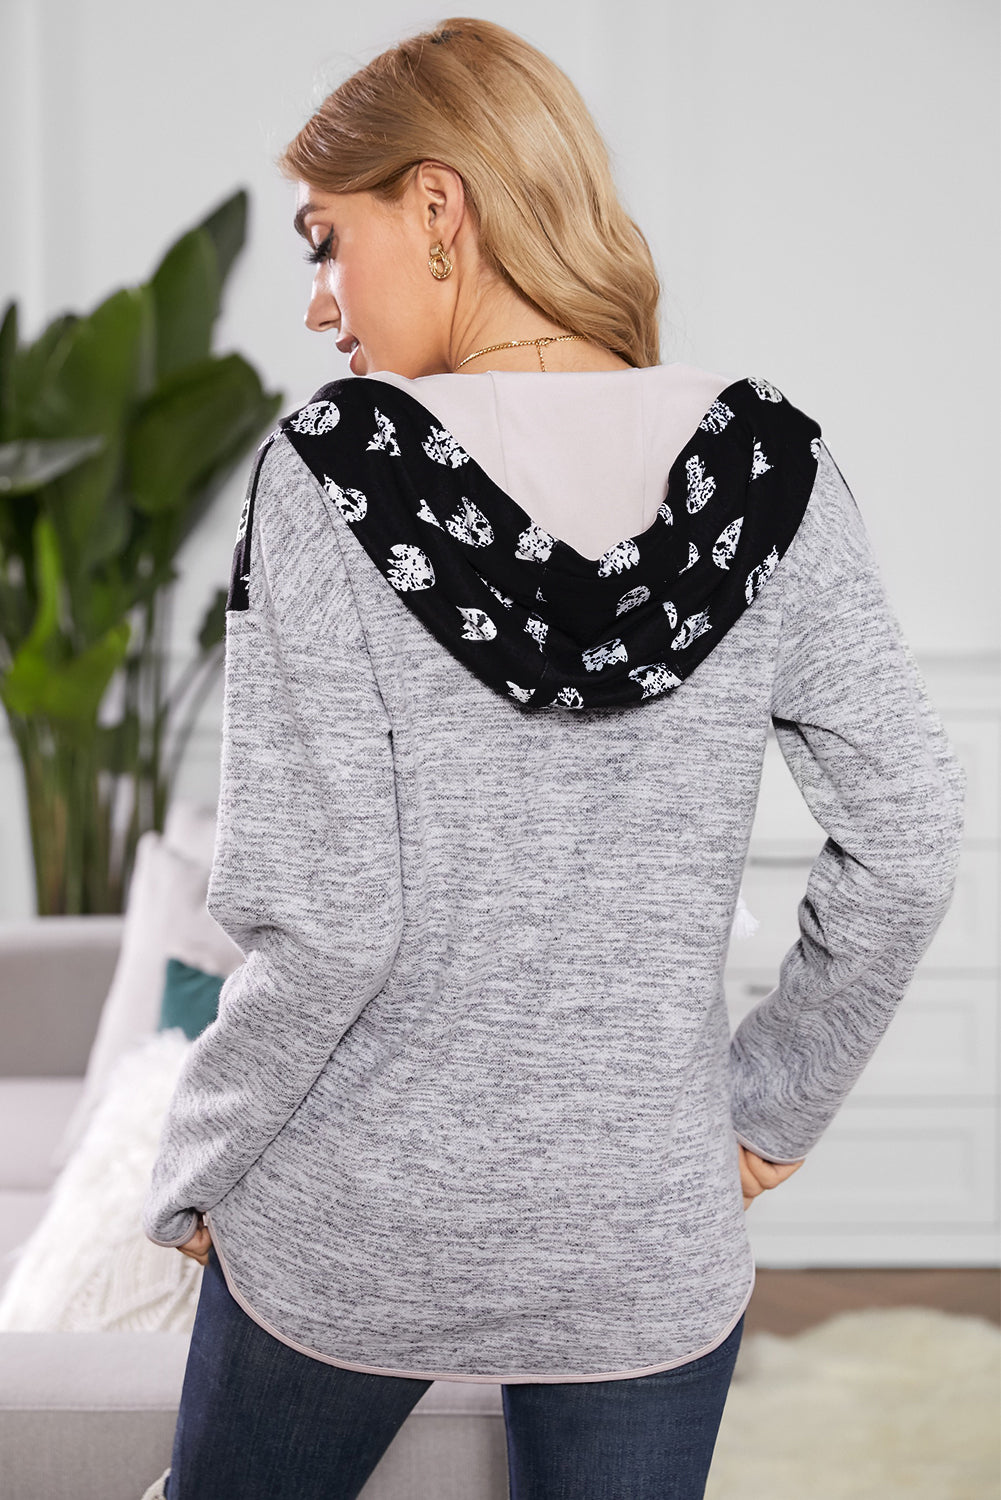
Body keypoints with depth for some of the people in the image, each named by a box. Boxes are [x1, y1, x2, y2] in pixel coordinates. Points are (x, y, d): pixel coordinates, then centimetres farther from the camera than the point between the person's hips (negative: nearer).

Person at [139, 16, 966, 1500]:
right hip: (652, 1245, 2)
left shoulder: (334, 474, -16)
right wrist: (775, 1103, 7)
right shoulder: (769, 470, -8)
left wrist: (193, 1175, -3)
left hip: (351, 1236, -2)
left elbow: (326, 921, -18)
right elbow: (905, 841, -6)